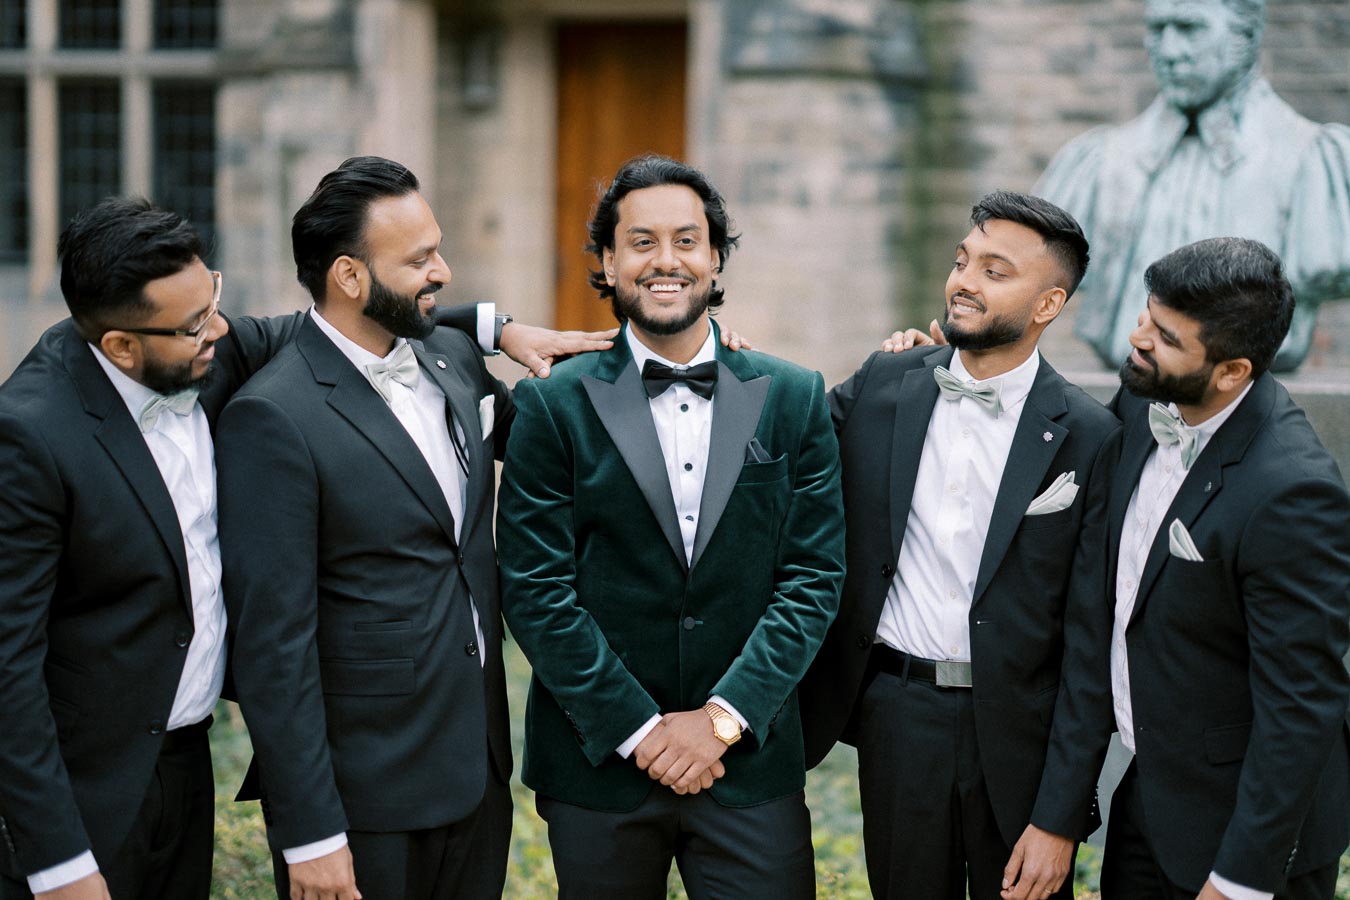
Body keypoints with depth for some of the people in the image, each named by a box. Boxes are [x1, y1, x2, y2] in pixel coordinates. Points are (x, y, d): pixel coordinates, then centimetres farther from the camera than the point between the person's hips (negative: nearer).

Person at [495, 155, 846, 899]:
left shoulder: (793, 399, 4)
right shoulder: (554, 406, -2)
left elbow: (814, 577, 0)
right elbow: (534, 590, -6)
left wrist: (723, 717, -9)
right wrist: (639, 728, -11)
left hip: (751, 761, 1)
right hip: (597, 767, -1)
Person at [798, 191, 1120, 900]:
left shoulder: (1088, 437, -8)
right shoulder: (880, 388, 1)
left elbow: (1089, 644, -8)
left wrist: (1059, 819, -11)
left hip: (1018, 734, -2)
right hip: (895, 716, 3)